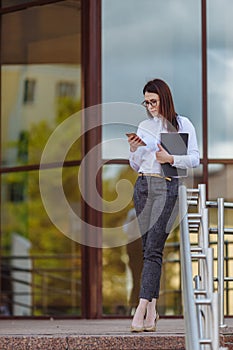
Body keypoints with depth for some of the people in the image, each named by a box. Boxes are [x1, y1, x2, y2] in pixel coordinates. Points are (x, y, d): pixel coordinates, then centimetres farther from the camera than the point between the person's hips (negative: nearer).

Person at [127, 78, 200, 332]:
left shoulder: (182, 124, 3)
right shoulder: (144, 126, 15)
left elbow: (194, 159, -1)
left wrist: (171, 158, -15)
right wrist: (133, 149, -2)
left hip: (167, 187, -5)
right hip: (143, 186, 5)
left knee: (153, 249, -13)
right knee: (148, 248, 2)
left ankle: (142, 308, -19)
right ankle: (151, 311, 2)